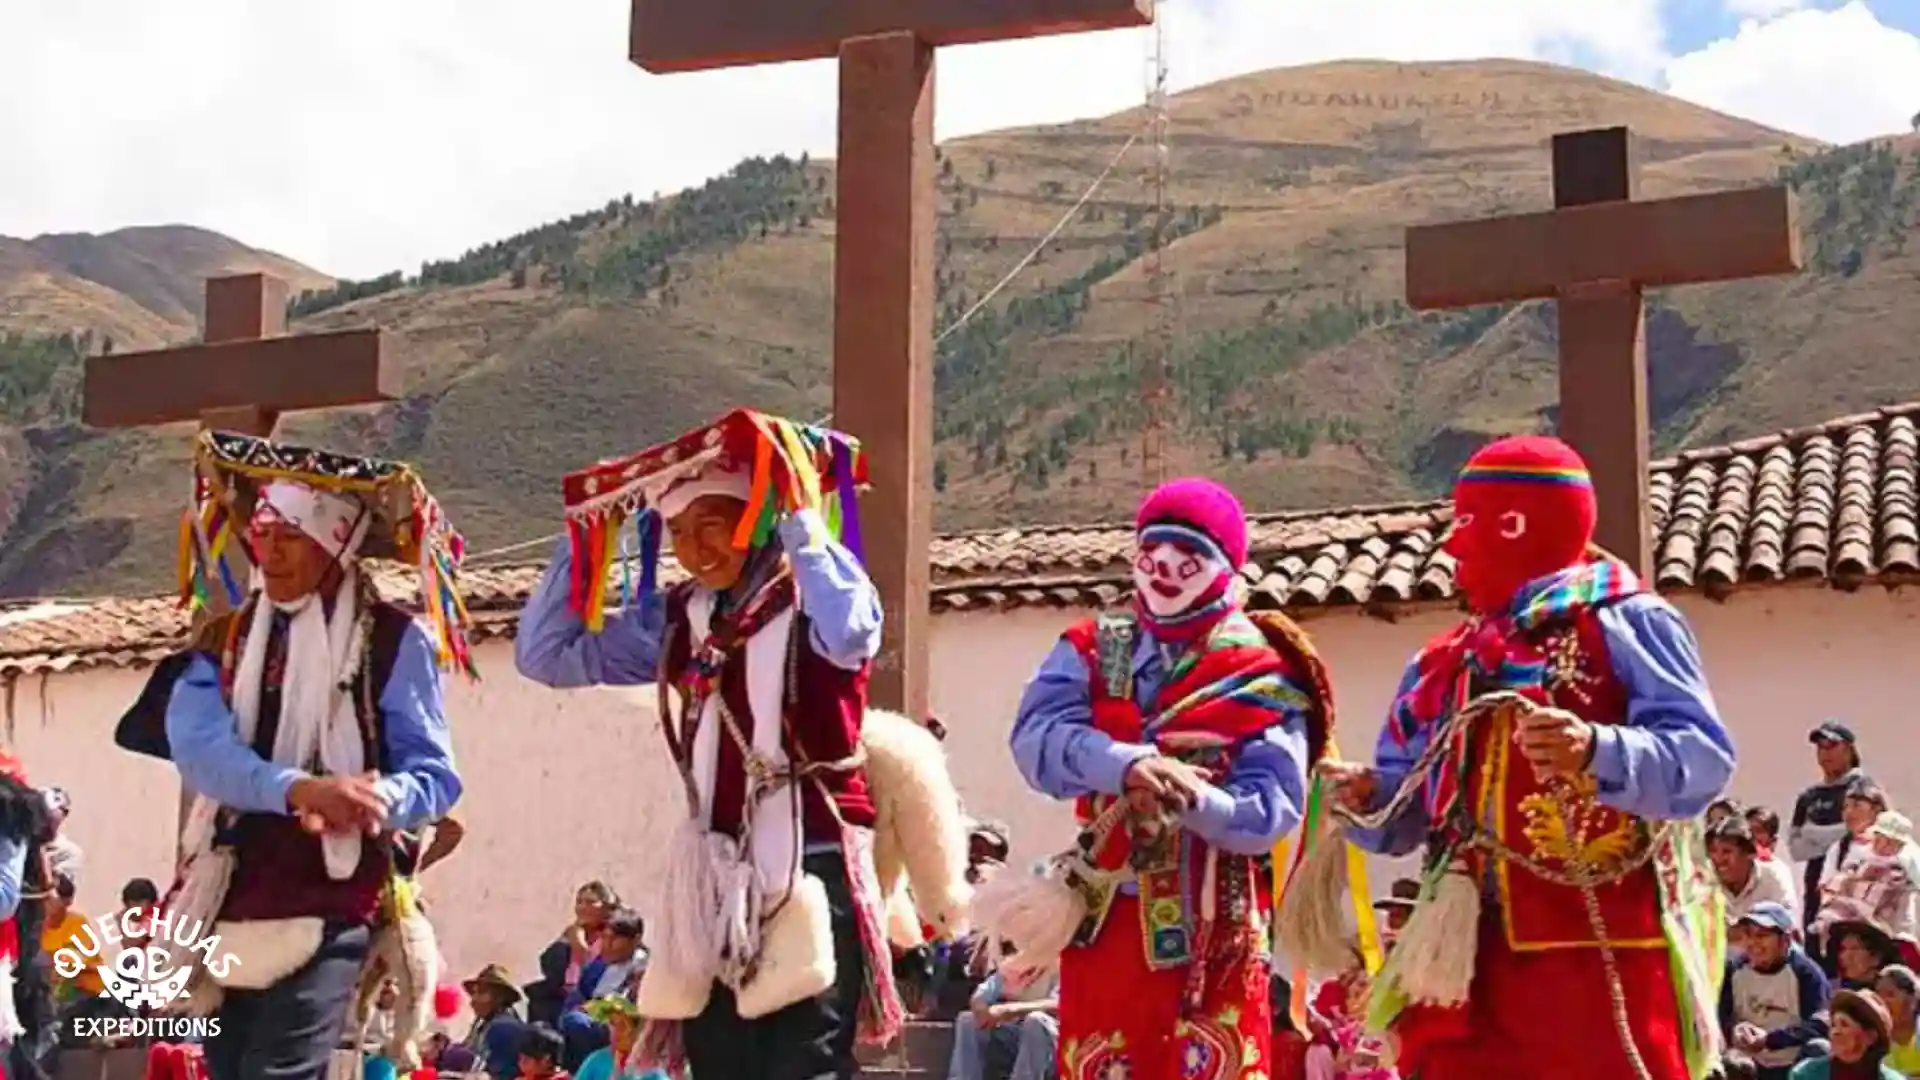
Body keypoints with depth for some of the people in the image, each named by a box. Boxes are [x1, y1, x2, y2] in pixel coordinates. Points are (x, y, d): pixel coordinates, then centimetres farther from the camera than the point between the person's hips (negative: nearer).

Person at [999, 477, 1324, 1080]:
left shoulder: (1261, 676, 0)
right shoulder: (1092, 651, 9)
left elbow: (1272, 809, -10)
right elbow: (1036, 736, -10)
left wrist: (1194, 801, -29)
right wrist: (1127, 764, -27)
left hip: (1213, 926, -3)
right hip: (1104, 918, 3)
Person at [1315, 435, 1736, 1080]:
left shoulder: (1625, 624, 0)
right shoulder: (1446, 663, 19)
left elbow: (1703, 758, -12)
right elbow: (1407, 813, 20)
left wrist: (1597, 751, -29)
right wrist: (1368, 799, -2)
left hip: (1606, 953, -6)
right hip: (1475, 959, 6)